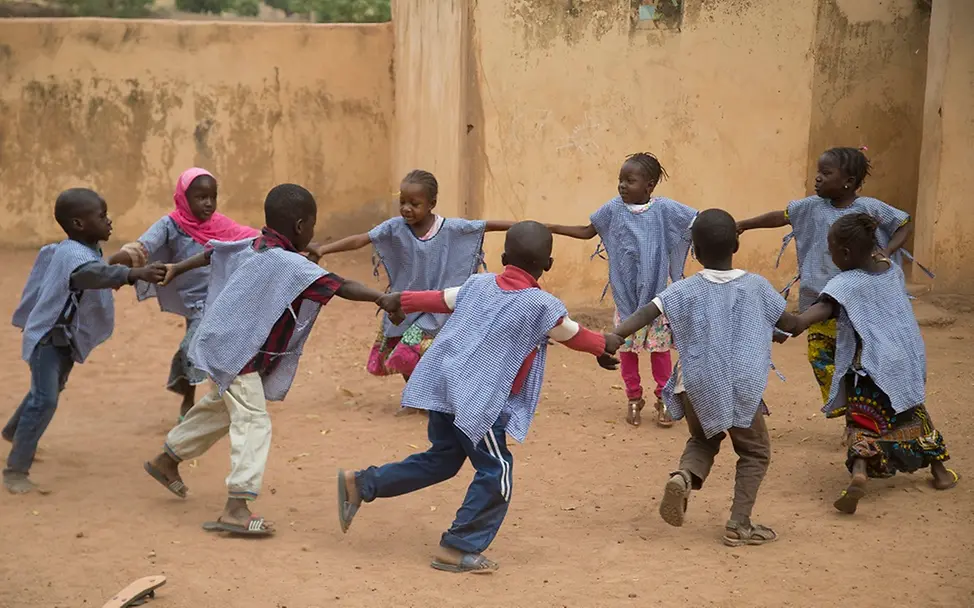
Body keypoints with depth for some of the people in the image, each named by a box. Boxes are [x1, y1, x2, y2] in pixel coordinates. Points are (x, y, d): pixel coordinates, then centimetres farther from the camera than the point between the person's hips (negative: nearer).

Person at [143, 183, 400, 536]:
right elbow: (340, 287, -30)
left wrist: (176, 270, 34)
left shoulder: (253, 247, 5)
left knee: (219, 408, 28)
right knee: (253, 422, -12)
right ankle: (236, 509, -18)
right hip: (237, 352, -10)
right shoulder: (290, 264, -22)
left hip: (224, 346, 10)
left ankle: (167, 460, 45)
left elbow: (210, 254, 19)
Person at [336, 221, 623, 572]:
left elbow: (440, 298, 24)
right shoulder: (542, 306, -7)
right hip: (478, 400, -8)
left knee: (442, 459, 23)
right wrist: (605, 346, 31)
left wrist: (400, 300, 42)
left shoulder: (478, 284, 10)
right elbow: (574, 335, 10)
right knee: (496, 472, 3)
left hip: (443, 386, 8)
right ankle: (459, 549, 6)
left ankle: (360, 484, 23)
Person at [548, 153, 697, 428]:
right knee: (626, 347, 7)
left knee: (659, 347, 4)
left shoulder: (664, 208, -9)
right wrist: (551, 228, 4)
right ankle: (634, 399, 22)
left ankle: (664, 400, 17)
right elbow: (587, 231, 9)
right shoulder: (614, 208, -2)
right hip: (625, 293, 2)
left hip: (656, 292, -2)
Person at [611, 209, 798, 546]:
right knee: (755, 452, 20)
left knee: (703, 440, 28)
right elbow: (789, 325, 13)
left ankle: (684, 476, -4)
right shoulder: (757, 286, 3)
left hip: (695, 386, 1)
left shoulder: (685, 290, 0)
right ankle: (739, 524, 8)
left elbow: (647, 313, -15)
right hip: (742, 388, -1)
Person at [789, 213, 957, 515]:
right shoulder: (893, 270, 4)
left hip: (872, 364, -6)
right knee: (913, 413, 27)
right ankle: (940, 469, 35)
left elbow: (818, 311, -29)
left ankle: (859, 470, -32)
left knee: (863, 422, -4)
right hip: (908, 359, 6)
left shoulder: (846, 283, -15)